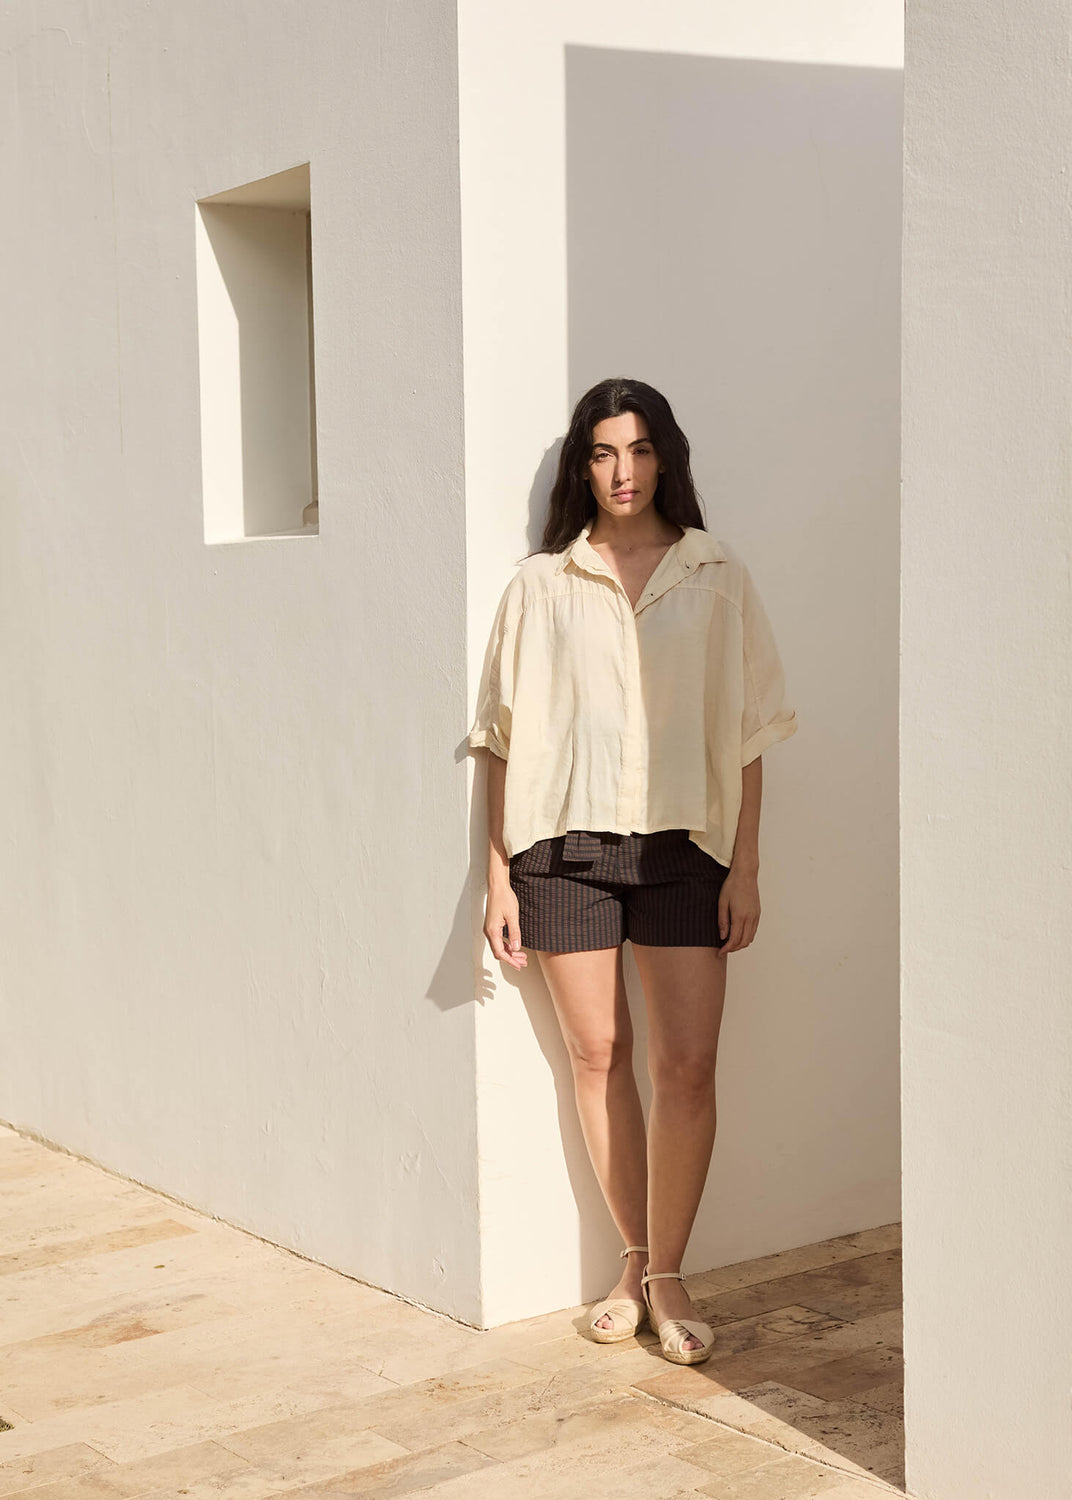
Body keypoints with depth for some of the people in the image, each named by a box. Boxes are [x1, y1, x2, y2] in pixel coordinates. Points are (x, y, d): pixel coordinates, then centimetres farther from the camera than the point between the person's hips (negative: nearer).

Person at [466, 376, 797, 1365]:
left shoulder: (718, 579, 5)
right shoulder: (541, 586, 5)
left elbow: (747, 733, 5)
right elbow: (507, 737, 5)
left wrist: (746, 866, 0)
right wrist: (499, 876, 1)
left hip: (682, 845, 0)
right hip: (565, 846, 1)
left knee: (686, 1063, -6)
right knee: (598, 1058, 6)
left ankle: (667, 1276, 7)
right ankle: (636, 1263, 20)